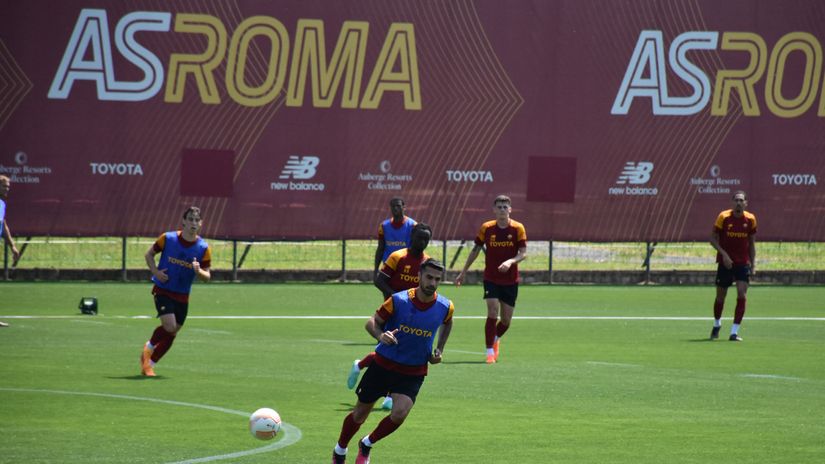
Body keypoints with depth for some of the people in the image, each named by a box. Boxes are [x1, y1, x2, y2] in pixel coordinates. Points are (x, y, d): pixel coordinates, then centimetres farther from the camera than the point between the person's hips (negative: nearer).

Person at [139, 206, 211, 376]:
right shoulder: (168, 238, -10)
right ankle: (149, 347, 5)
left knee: (171, 333, 10)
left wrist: (198, 271, -26)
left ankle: (149, 364, 28)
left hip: (182, 296, 3)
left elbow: (207, 277, -3)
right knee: (170, 326, -22)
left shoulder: (203, 248, -6)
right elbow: (149, 254, 5)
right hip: (163, 290, -3)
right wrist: (155, 271, -11)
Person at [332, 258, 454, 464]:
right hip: (384, 363, -1)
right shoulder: (398, 300, -17)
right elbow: (372, 322, -7)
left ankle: (367, 445, 9)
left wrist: (439, 350, 5)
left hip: (413, 372, 1)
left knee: (399, 414, -20)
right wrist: (380, 335, -29)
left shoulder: (445, 307, -9)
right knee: (360, 414, 9)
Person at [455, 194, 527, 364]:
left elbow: (523, 253, -7)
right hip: (491, 279, -1)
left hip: (511, 281, 1)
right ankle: (490, 351, -9)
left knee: (506, 320, 7)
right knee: (493, 312, -16)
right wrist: (463, 272, 11)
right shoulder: (486, 228, -3)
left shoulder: (518, 228, -5)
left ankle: (496, 339, 39)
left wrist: (511, 261, -28)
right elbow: (476, 250, 9)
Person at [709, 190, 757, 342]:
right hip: (725, 262, -1)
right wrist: (723, 254, -16)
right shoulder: (723, 217, -7)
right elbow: (713, 239, -3)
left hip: (743, 263, 1)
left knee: (741, 295, -13)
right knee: (720, 296, 8)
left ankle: (734, 332, -9)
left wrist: (753, 263, 6)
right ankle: (717, 325, 35)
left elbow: (752, 243, 11)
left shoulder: (750, 219, 0)